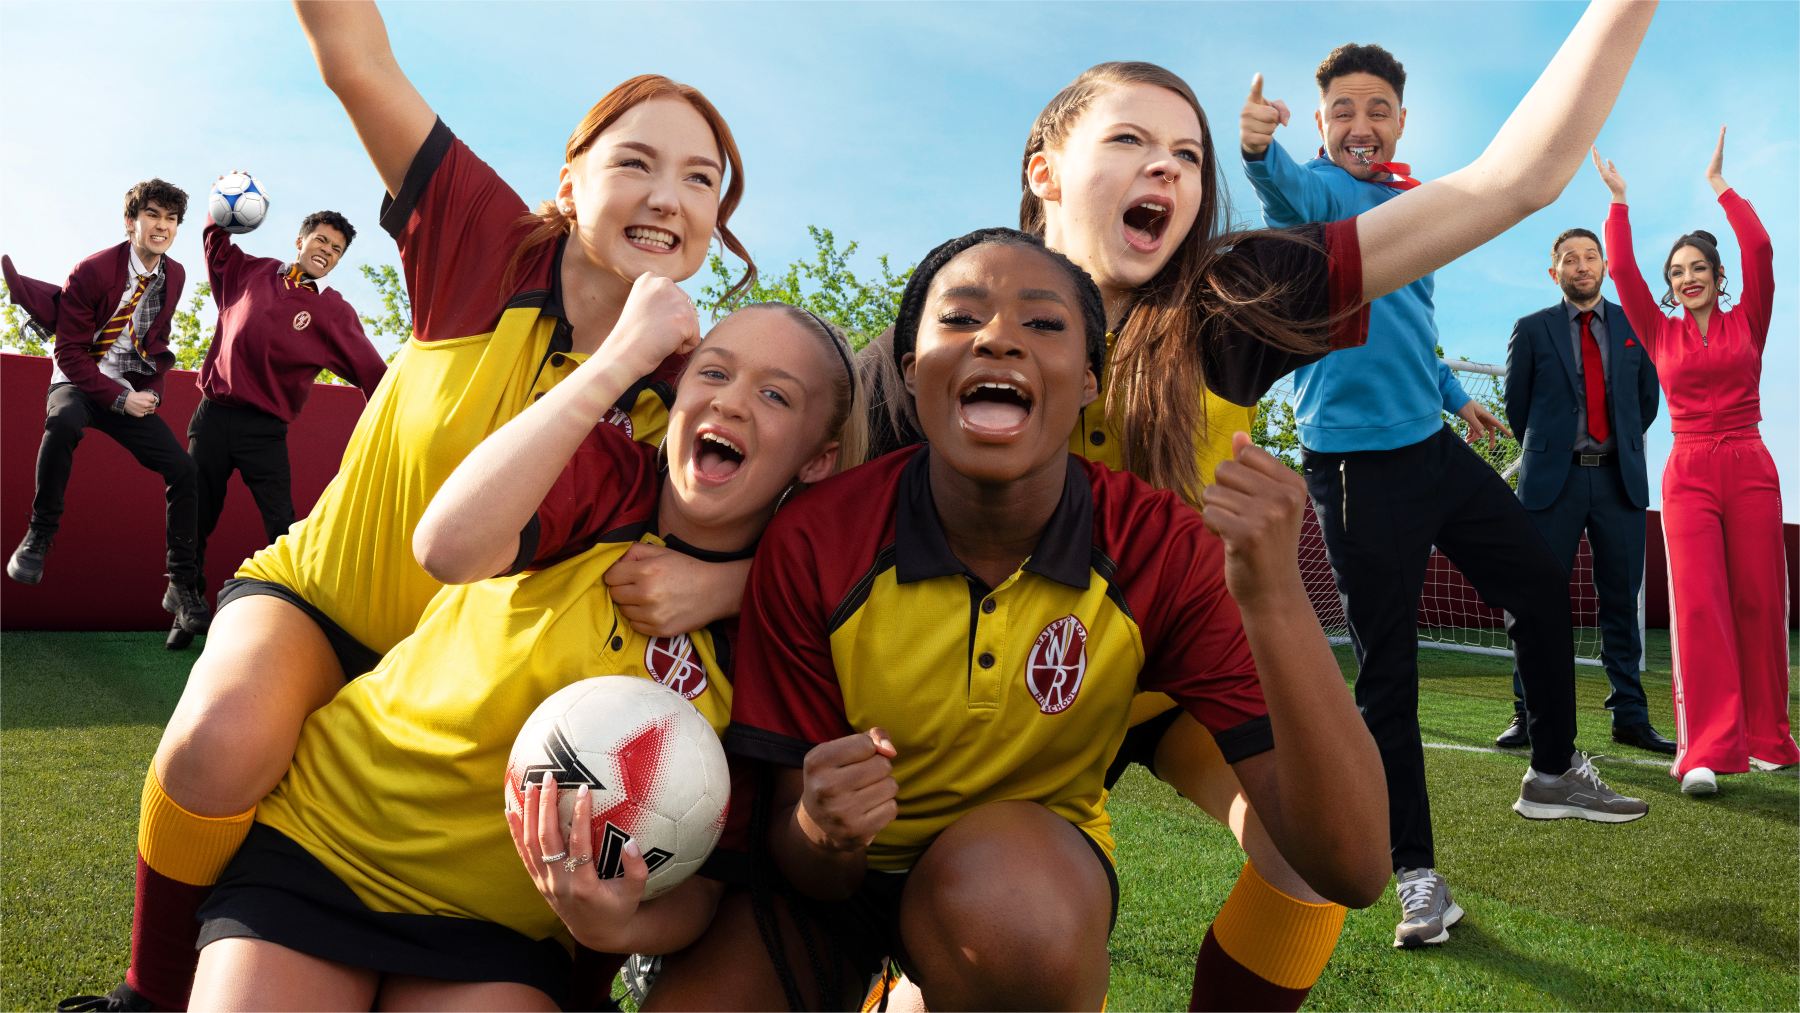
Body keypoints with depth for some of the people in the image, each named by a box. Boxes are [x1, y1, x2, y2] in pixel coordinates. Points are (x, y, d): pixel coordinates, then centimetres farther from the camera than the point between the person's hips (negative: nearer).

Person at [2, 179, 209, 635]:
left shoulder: (175, 276, 2)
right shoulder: (92, 271, -13)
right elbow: (70, 352, -13)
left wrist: (152, 391, 6)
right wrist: (120, 399, -19)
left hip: (134, 393, 5)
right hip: (80, 382, -4)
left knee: (182, 470, -11)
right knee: (64, 421, -39)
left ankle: (181, 586, -2)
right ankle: (39, 535, -21)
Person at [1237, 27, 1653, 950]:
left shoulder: (1410, 201, 13)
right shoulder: (1319, 192, -10)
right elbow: (1288, 191, -37)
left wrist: (1451, 394, 33)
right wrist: (1259, 150, -58)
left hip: (1436, 448, 8)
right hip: (1358, 468, -8)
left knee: (1543, 589, 16)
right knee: (1386, 674, -3)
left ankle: (1554, 774, 36)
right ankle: (1417, 875, 8)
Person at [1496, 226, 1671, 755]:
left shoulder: (1633, 326, 11)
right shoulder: (1532, 329, 5)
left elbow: (1647, 398, 19)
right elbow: (1516, 404, 10)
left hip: (1620, 479, 2)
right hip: (1554, 479, -2)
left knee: (1622, 600, 5)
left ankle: (1630, 716, 12)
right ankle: (1528, 715, 5)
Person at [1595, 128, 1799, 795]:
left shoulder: (1747, 322, 9)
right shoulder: (1662, 335, 11)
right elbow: (1621, 270, 4)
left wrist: (1719, 184, 3)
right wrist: (1619, 201, 7)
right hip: (1688, 474, 0)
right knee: (1698, 603, -11)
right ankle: (1707, 751, -17)